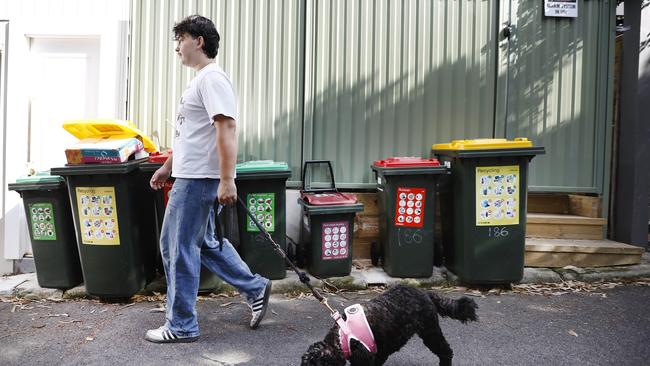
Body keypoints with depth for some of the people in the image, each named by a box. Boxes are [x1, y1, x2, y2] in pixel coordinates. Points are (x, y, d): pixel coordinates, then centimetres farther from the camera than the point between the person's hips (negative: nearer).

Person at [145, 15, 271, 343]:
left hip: (198, 180, -10)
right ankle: (255, 288, 25)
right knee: (205, 243, 18)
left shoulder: (212, 78, -13)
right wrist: (167, 166, 28)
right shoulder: (200, 80, 20)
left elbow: (227, 128, -23)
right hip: (191, 177, 10)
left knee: (179, 249, -1)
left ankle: (181, 326, 12)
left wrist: (227, 180, -28)